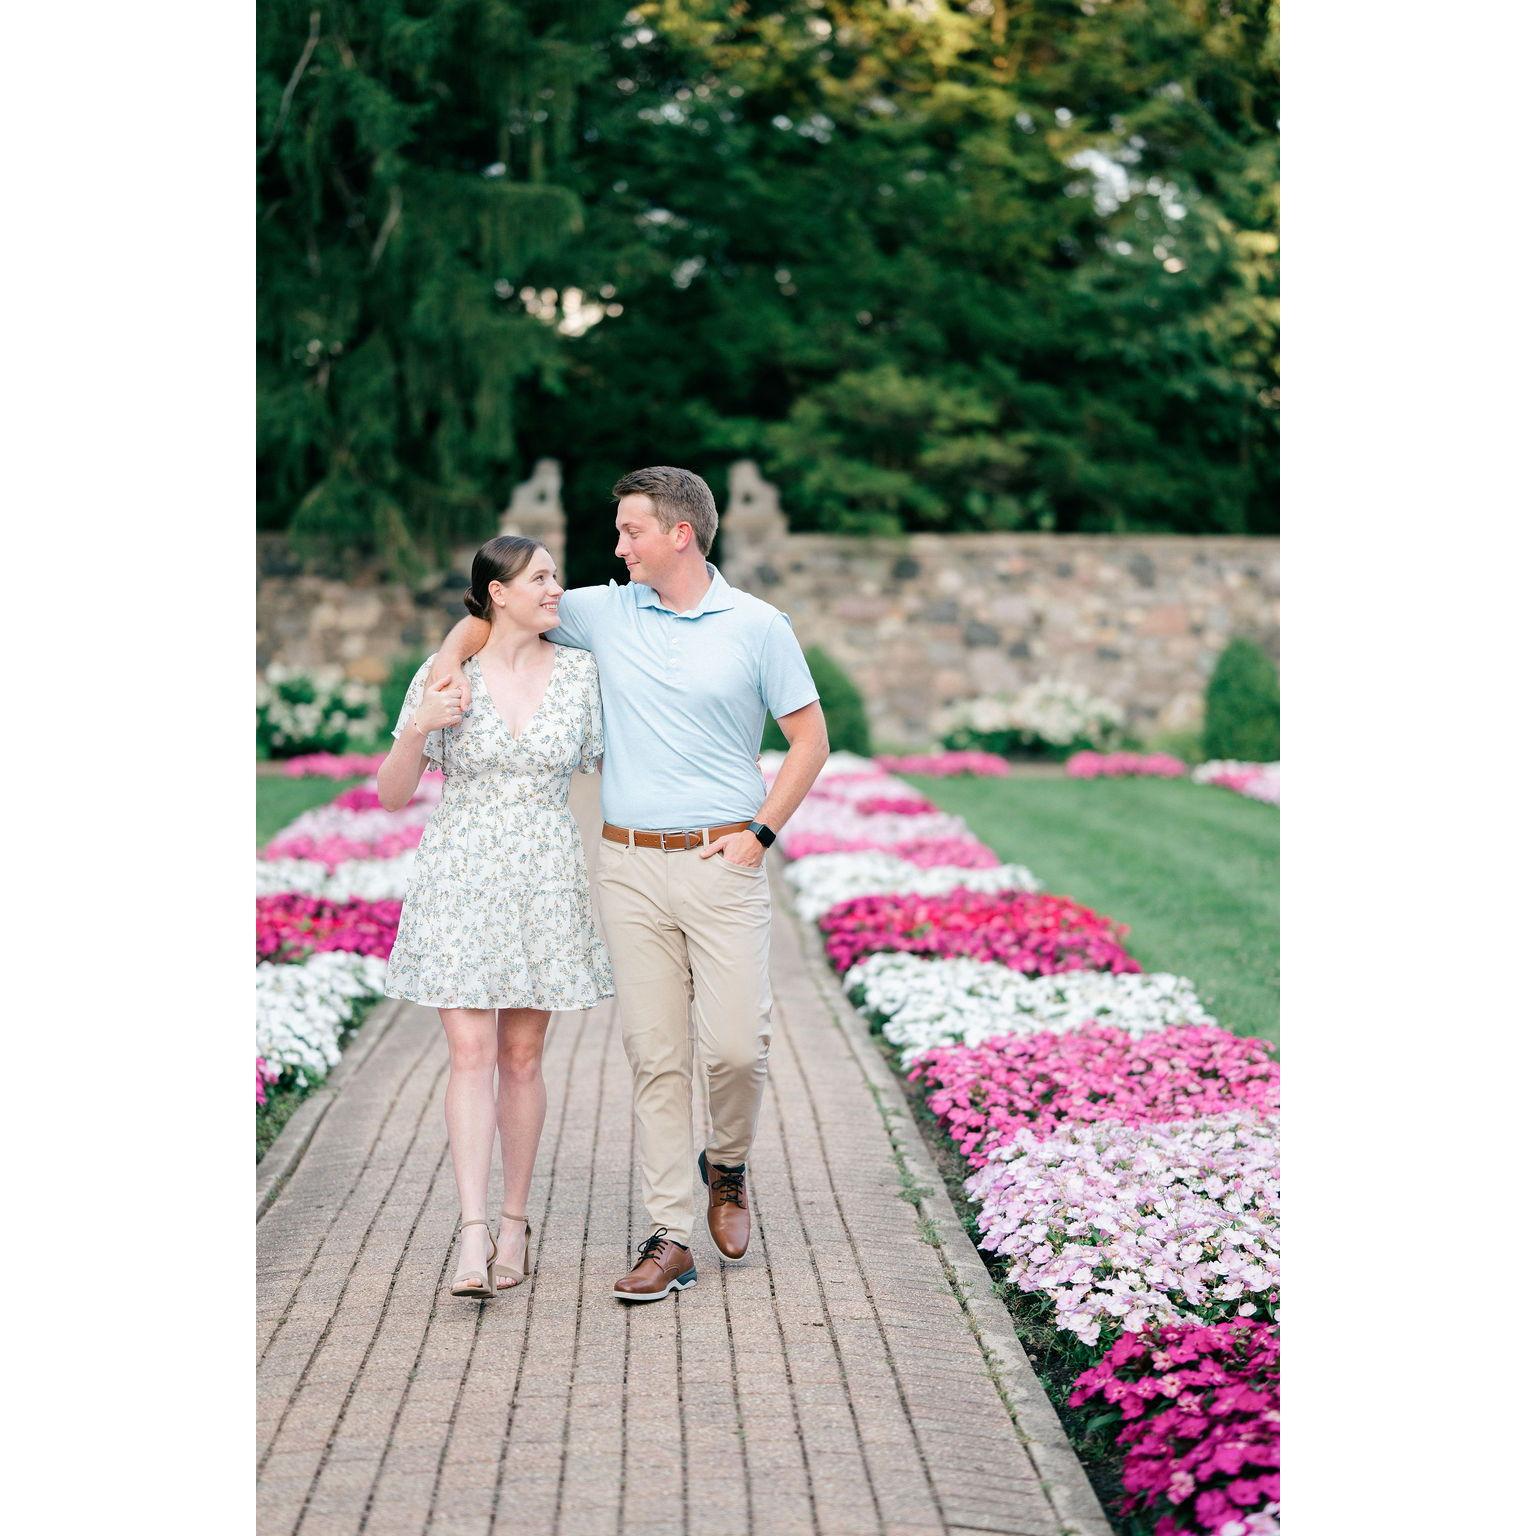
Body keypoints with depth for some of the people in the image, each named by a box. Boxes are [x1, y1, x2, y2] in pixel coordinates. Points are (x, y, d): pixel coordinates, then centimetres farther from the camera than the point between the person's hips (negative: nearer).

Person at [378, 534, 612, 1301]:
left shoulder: (579, 671, 2)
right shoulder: (442, 675, -3)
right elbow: (392, 795, -2)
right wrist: (418, 729, -18)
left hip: (545, 882, 2)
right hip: (460, 877, -2)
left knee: (522, 1056, 7)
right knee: (471, 1052, -9)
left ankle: (514, 1223, 19)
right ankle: (472, 1235, -12)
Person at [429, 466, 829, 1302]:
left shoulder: (758, 627, 0)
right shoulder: (604, 613, 7)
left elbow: (809, 739, 4)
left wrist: (759, 832, -5)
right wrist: (454, 653, -1)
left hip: (721, 864, -2)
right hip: (630, 866, 2)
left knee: (736, 1045, -8)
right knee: (654, 1054, 2)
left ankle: (727, 1166, 24)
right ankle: (671, 1237, 7)